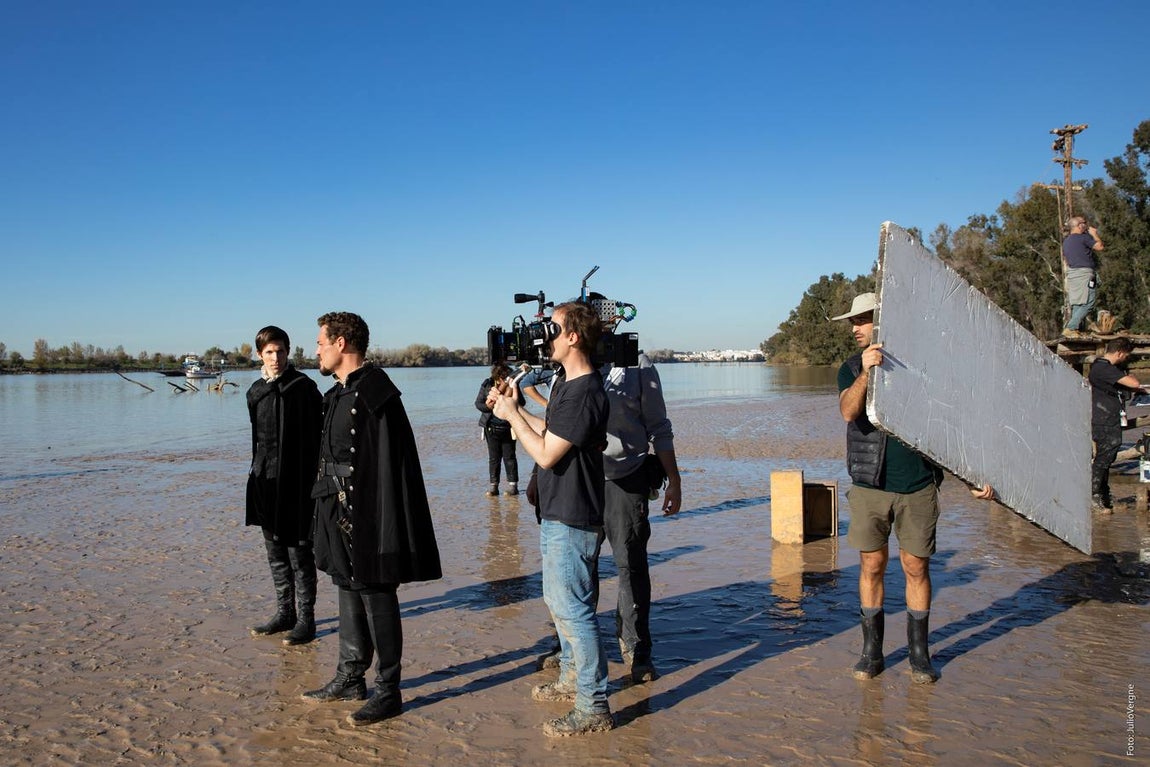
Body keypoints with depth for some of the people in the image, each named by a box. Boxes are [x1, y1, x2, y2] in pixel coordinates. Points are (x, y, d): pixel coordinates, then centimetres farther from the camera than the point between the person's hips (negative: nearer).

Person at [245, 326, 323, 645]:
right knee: (275, 551, 13)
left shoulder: (303, 387, -8)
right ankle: (285, 613, 24)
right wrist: (258, 474, 17)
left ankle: (305, 619, 7)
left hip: (296, 483, -6)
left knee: (299, 552, -2)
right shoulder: (255, 391, 10)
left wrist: (315, 480, -12)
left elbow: (317, 436, -9)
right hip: (265, 481, 6)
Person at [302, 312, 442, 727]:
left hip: (368, 518, -10)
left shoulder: (374, 394, -18)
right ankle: (350, 678, 32)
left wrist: (379, 526, -23)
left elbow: (389, 466, -22)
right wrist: (332, 514, 17)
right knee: (350, 596, 18)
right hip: (342, 517, 10)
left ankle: (388, 691, 14)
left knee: (377, 602, 1)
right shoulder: (339, 394, 12)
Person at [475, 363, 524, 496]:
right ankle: (493, 486, 16)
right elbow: (478, 403, 0)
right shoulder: (487, 385, -4)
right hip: (491, 427, 1)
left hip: (508, 427, -1)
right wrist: (490, 407, -18)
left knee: (509, 457, 5)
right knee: (494, 457, 9)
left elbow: (522, 402, -4)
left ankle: (512, 484, 13)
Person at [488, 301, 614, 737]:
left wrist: (511, 415, -11)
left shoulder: (585, 394, -23)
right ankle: (572, 679, 38)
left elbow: (545, 454, -22)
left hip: (572, 520, -11)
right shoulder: (565, 383, 10)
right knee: (558, 601, 22)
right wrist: (514, 407, 12)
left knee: (572, 609, -4)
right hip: (555, 513, 11)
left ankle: (594, 708, 6)